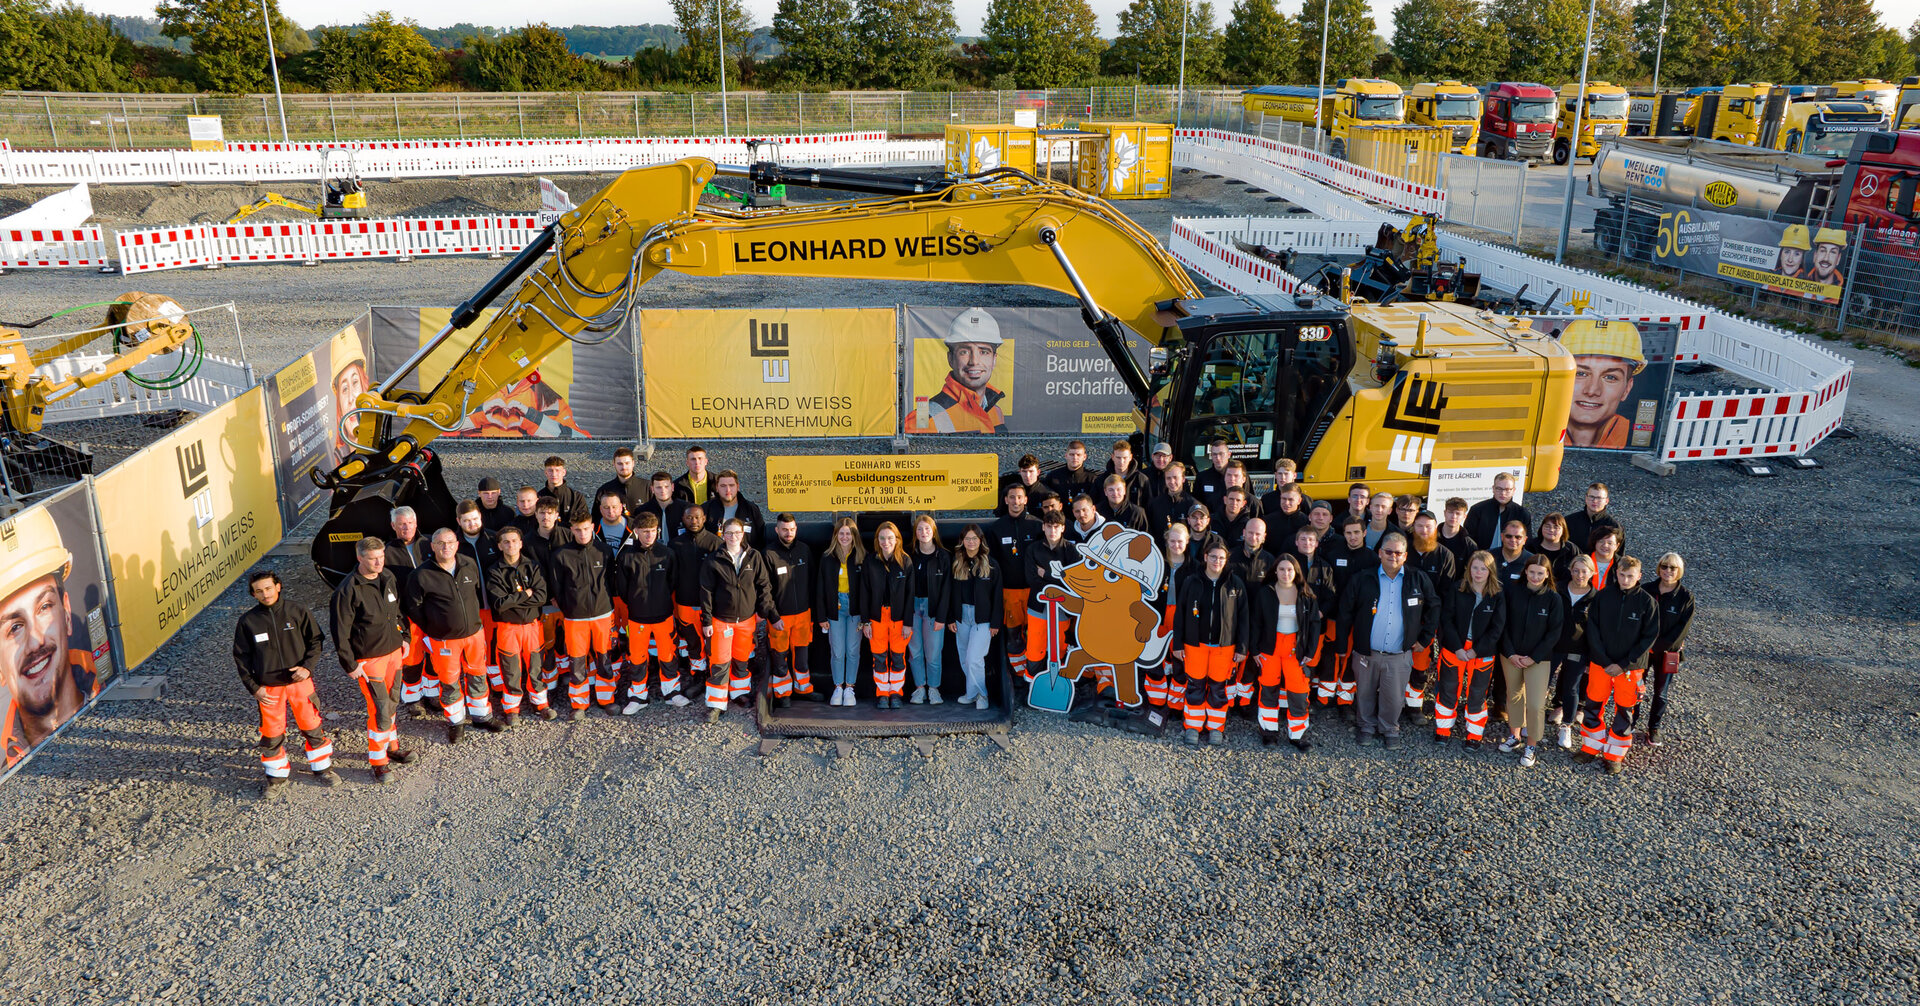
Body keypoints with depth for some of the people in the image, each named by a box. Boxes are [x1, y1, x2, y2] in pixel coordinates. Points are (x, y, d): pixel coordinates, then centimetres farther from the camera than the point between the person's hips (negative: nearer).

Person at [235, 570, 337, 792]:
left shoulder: (297, 612, -4)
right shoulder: (247, 621, -3)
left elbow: (315, 640, 5)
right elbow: (241, 657, 4)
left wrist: (307, 666, -10)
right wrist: (254, 687, -3)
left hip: (300, 682, 0)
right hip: (268, 688, 0)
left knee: (312, 727, 7)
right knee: (272, 734, 7)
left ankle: (323, 768, 25)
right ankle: (276, 775, 26)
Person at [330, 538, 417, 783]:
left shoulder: (389, 577, 2)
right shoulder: (348, 589, -18)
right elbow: (340, 631, -14)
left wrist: (404, 637, 16)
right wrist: (349, 665, -13)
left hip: (394, 652, 6)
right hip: (369, 659, -6)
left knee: (392, 703, 17)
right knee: (380, 709, -6)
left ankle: (391, 746, 35)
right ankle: (377, 761, 8)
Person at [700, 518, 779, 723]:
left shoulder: (754, 558, 1)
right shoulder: (714, 561, -4)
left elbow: (764, 587, 3)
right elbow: (706, 591, -1)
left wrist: (771, 616, 0)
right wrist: (707, 620, -5)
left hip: (747, 619, 2)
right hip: (721, 619, -2)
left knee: (742, 659, 14)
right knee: (719, 662, -4)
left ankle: (740, 694, 34)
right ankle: (715, 705, 4)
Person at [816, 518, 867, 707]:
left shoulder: (862, 557, -2)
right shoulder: (827, 557, 1)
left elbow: (866, 587, -3)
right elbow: (821, 588, 3)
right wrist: (822, 616, -1)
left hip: (855, 608, 0)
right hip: (835, 608, 0)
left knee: (853, 650, 4)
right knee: (837, 652, 1)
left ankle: (849, 688, 16)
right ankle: (838, 688, 16)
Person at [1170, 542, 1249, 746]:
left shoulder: (1235, 584, 1)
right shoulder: (1191, 582, 1)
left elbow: (1243, 617, 4)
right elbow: (1180, 614, 5)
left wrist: (1242, 648, 1)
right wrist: (1177, 644, 2)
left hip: (1224, 645, 0)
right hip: (1195, 643, 0)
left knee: (1218, 687, 6)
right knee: (1195, 685, 4)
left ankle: (1216, 728, 19)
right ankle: (1193, 726, 17)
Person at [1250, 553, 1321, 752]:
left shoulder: (1305, 594, -1)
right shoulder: (1264, 593, -2)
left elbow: (1314, 622, 3)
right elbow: (1257, 623, 4)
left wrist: (1310, 652, -2)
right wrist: (1256, 649, 0)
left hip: (1295, 647, 0)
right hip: (1271, 645, 0)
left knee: (1298, 692, -2)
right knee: (1269, 689, 6)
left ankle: (1297, 735, 10)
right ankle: (1269, 730, 21)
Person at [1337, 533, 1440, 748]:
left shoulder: (1418, 580, 0)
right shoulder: (1361, 580, -4)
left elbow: (1434, 607, 13)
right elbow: (1345, 613, 1)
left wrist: (1425, 638, 9)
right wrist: (1342, 646, -1)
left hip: (1399, 656, 0)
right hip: (1366, 653, 0)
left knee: (1394, 697, 9)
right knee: (1365, 693, 13)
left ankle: (1389, 729, 34)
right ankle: (1367, 726, 37)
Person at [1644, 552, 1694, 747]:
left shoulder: (1686, 597, -8)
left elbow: (1682, 629, -11)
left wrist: (1656, 645, -17)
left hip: (1667, 652, -1)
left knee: (1661, 693, 11)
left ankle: (1654, 728, 29)